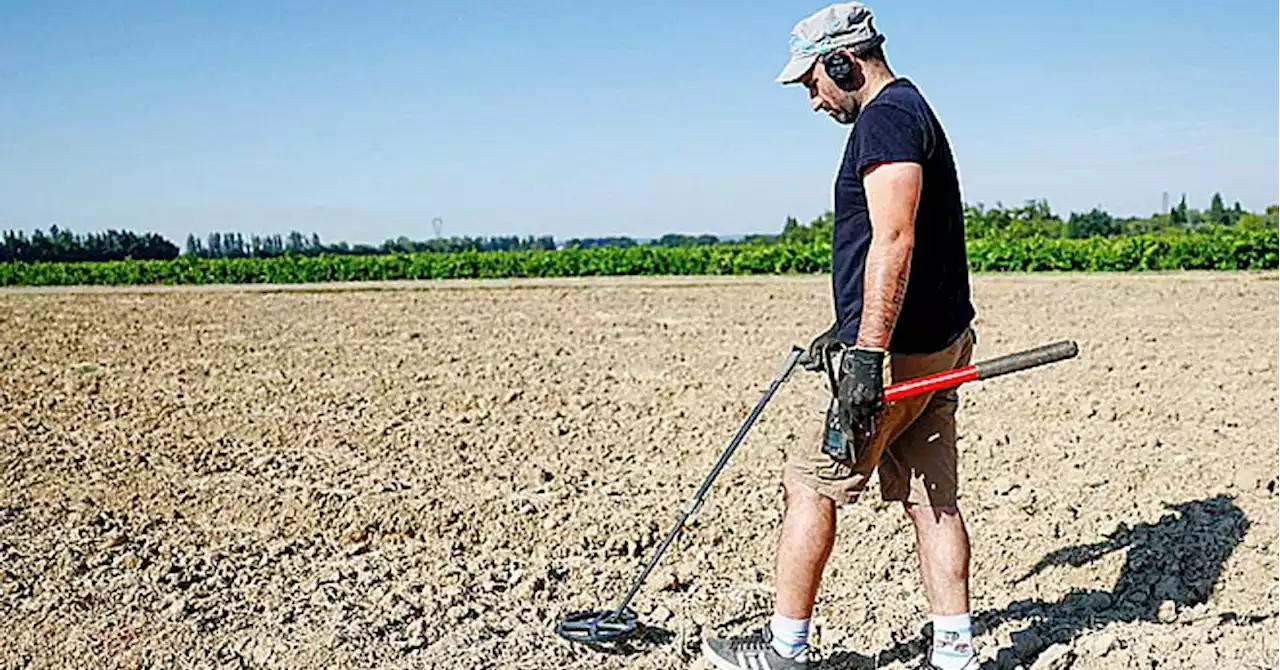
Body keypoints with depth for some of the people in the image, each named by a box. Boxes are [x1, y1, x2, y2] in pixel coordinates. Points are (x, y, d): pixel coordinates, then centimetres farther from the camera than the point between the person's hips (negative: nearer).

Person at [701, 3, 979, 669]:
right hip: (936, 343, 10)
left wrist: (867, 354, -28)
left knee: (810, 482, 0)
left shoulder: (886, 116, -13)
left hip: (899, 352, -10)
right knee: (931, 499, 11)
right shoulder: (910, 111, 20)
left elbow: (893, 242, -25)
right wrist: (847, 332, 29)